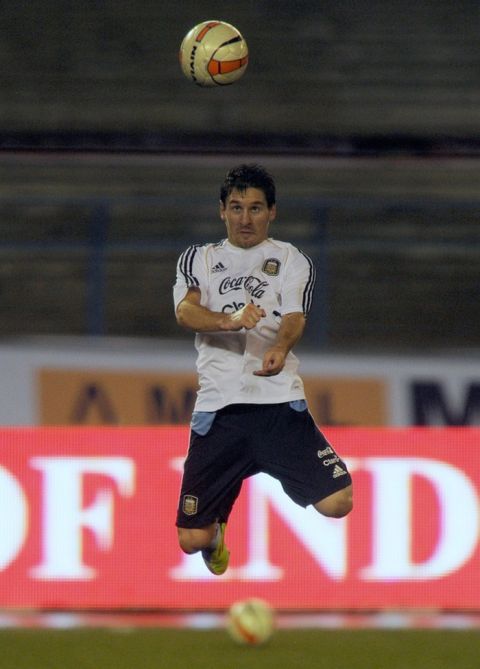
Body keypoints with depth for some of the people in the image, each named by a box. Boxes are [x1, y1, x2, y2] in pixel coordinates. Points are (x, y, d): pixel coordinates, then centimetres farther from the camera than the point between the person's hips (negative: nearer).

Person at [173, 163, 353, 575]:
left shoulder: (292, 260, 12)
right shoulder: (198, 259, 15)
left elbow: (294, 318, -5)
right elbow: (186, 311, -4)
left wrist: (280, 348, -29)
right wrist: (231, 321, -26)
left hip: (279, 402, -1)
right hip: (218, 407, 1)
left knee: (338, 503, -18)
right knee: (192, 539, -4)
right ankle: (217, 530, 36)